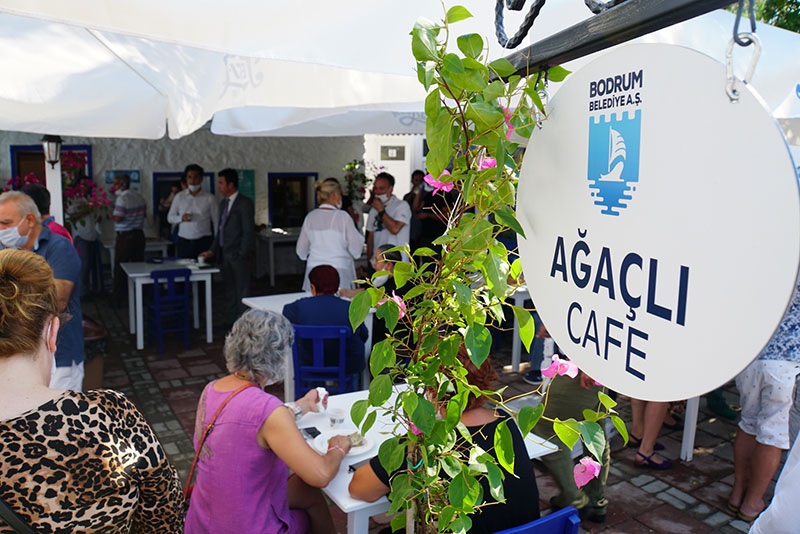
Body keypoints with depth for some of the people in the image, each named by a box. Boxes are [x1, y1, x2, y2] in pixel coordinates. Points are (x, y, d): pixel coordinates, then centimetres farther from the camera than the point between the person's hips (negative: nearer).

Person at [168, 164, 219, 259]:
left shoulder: (209, 198, 3)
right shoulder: (179, 197, 8)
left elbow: (216, 221, 4)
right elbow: (170, 218, 13)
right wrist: (181, 218, -9)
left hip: (204, 241, -2)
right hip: (184, 242, 2)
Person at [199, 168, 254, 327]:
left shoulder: (244, 203, -9)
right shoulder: (223, 203, 17)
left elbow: (249, 231, -13)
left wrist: (242, 255, -15)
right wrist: (212, 251, 13)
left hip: (238, 255, -8)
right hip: (225, 254, 8)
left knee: (242, 291, -2)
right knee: (229, 290, 13)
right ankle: (230, 321, 21)